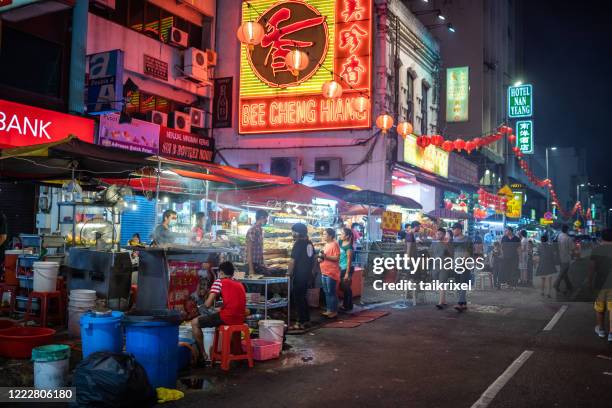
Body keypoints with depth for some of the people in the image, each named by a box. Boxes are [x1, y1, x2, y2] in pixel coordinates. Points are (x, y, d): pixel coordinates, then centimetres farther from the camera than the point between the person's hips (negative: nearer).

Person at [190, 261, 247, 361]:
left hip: (227, 317, -7)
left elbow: (208, 304, -6)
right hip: (240, 319, 7)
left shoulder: (219, 281, 0)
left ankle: (202, 354, 10)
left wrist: (205, 304, 16)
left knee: (195, 323, 9)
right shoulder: (240, 284, 19)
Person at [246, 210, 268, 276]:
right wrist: (251, 269, -20)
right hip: (253, 265, -9)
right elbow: (249, 250, -17)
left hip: (260, 265, 9)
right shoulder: (252, 231, -15)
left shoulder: (261, 230, 12)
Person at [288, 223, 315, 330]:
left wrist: (290, 273, -7)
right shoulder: (309, 243, 9)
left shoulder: (298, 244, -16)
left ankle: (301, 323, 1)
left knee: (298, 298, -1)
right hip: (308, 274, 8)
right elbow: (313, 260, 16)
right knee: (303, 296, 18)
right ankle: (306, 319, 24)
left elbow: (292, 261, -18)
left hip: (299, 275, -8)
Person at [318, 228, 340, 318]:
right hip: (324, 272, 9)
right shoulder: (326, 245, 16)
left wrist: (325, 256, -24)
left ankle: (334, 311, 3)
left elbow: (337, 258, -19)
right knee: (326, 292, 12)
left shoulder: (334, 245, -12)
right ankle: (329, 310, 19)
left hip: (331, 273, -9)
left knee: (331, 292, -4)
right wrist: (320, 258, 6)